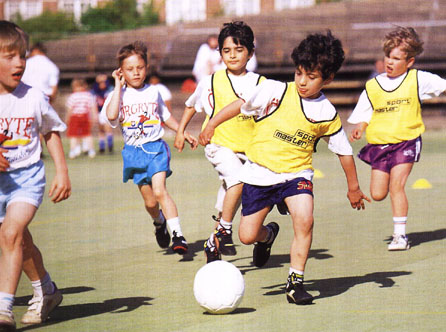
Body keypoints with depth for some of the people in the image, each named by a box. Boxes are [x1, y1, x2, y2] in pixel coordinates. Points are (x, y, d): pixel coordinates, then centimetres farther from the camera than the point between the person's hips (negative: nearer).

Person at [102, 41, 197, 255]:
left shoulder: (153, 92, 7)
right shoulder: (119, 95, -2)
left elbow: (165, 116, 23)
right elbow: (111, 116, -22)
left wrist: (183, 133, 18)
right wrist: (118, 86, -14)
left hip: (156, 148, 0)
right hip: (134, 151, 0)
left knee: (159, 191, -19)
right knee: (149, 200, 4)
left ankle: (178, 235, -20)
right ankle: (159, 222, 38)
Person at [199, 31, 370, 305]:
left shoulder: (328, 115, -5)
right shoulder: (274, 92, -11)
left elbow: (344, 151, 8)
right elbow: (240, 106, 2)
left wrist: (354, 188, 16)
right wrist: (212, 125, 3)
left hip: (296, 174, 0)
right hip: (260, 172, 0)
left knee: (305, 220, -26)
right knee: (247, 235, -1)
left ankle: (296, 282, -10)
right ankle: (267, 235, 38)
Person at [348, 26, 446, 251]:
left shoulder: (417, 80, 0)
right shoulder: (372, 87, 4)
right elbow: (362, 117, 8)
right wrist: (358, 130, -10)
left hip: (406, 142, -3)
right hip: (378, 144, 3)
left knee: (396, 186, -16)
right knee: (377, 194, -2)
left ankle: (400, 235, -8)